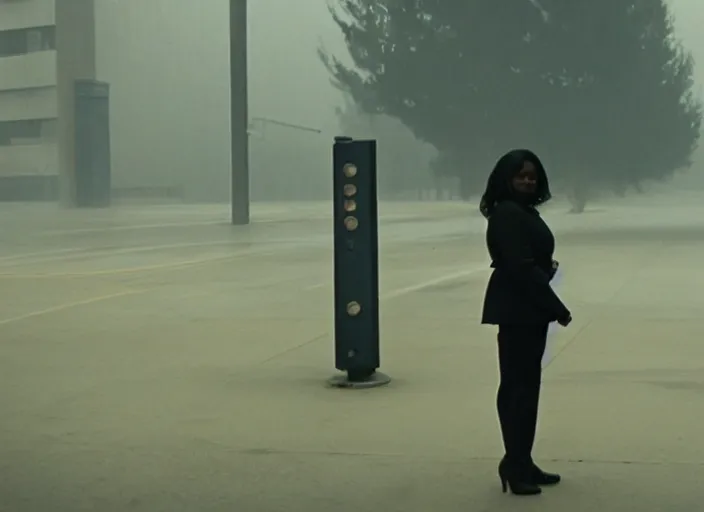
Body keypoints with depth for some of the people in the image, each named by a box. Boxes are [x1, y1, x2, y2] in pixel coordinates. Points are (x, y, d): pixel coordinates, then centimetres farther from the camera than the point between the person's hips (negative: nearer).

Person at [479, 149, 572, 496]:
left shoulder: (526, 212, 17)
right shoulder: (508, 214, -14)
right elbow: (521, 268, -21)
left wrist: (550, 266, -7)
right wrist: (558, 308, -17)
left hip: (529, 308, 10)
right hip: (516, 310, -10)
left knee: (525, 385, 12)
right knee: (517, 385, -7)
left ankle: (521, 463, 19)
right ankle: (515, 466, -3)